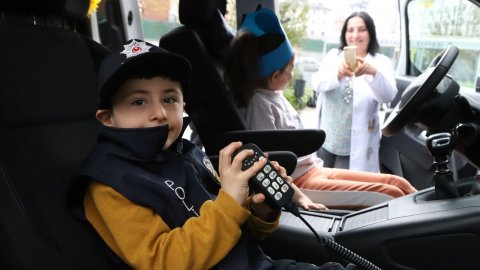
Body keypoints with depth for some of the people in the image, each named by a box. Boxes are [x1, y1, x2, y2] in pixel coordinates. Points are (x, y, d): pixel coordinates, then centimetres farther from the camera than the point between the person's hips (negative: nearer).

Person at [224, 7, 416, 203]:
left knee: (399, 184, 3)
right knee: (391, 196, -15)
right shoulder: (259, 102, -18)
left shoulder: (275, 94, 10)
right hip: (299, 181, -9)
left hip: (315, 169, 9)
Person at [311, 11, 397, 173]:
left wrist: (374, 73, -39)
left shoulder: (381, 62, -3)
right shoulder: (333, 56, 4)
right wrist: (338, 74, -33)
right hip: (326, 141, 3)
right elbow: (317, 84, -12)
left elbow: (388, 96, -20)